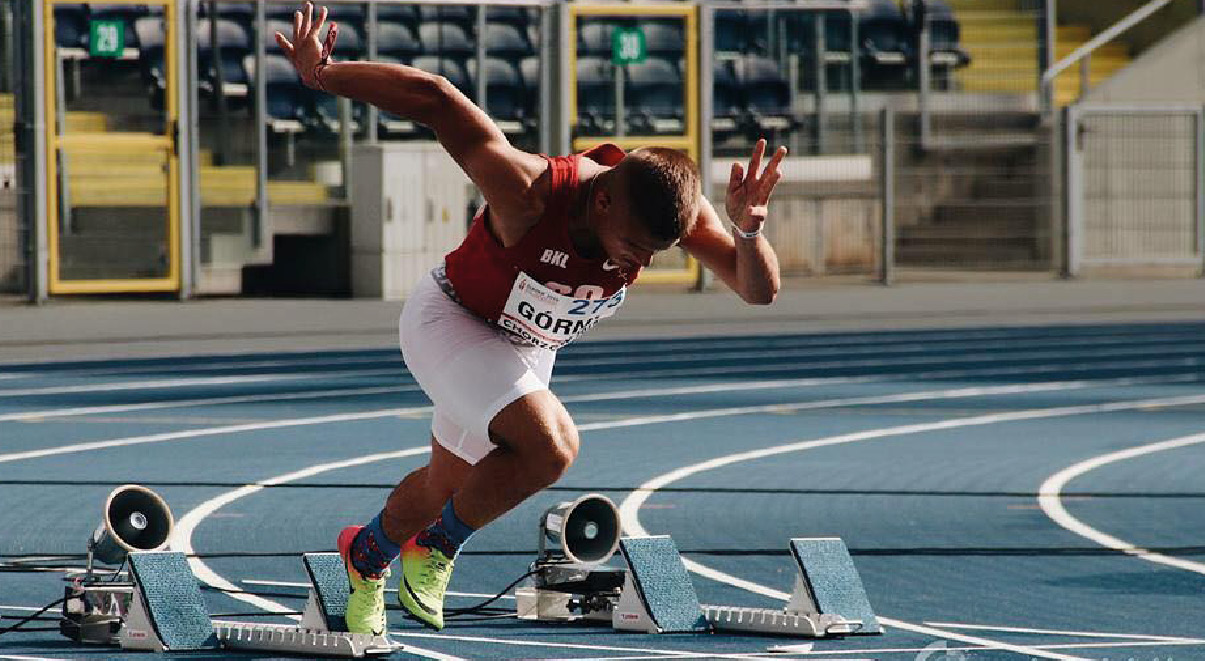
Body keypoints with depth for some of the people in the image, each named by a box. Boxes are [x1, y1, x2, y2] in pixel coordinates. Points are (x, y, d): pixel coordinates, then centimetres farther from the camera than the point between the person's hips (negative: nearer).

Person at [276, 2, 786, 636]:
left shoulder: (674, 205, -26)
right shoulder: (530, 194, -40)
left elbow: (760, 290, -25)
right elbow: (431, 97, -39)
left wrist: (747, 231, -45)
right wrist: (322, 76, -39)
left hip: (526, 350, 6)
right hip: (449, 321, -6)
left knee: (445, 488, 21)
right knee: (551, 443, -28)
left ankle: (368, 553, 53)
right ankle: (441, 542, -3)